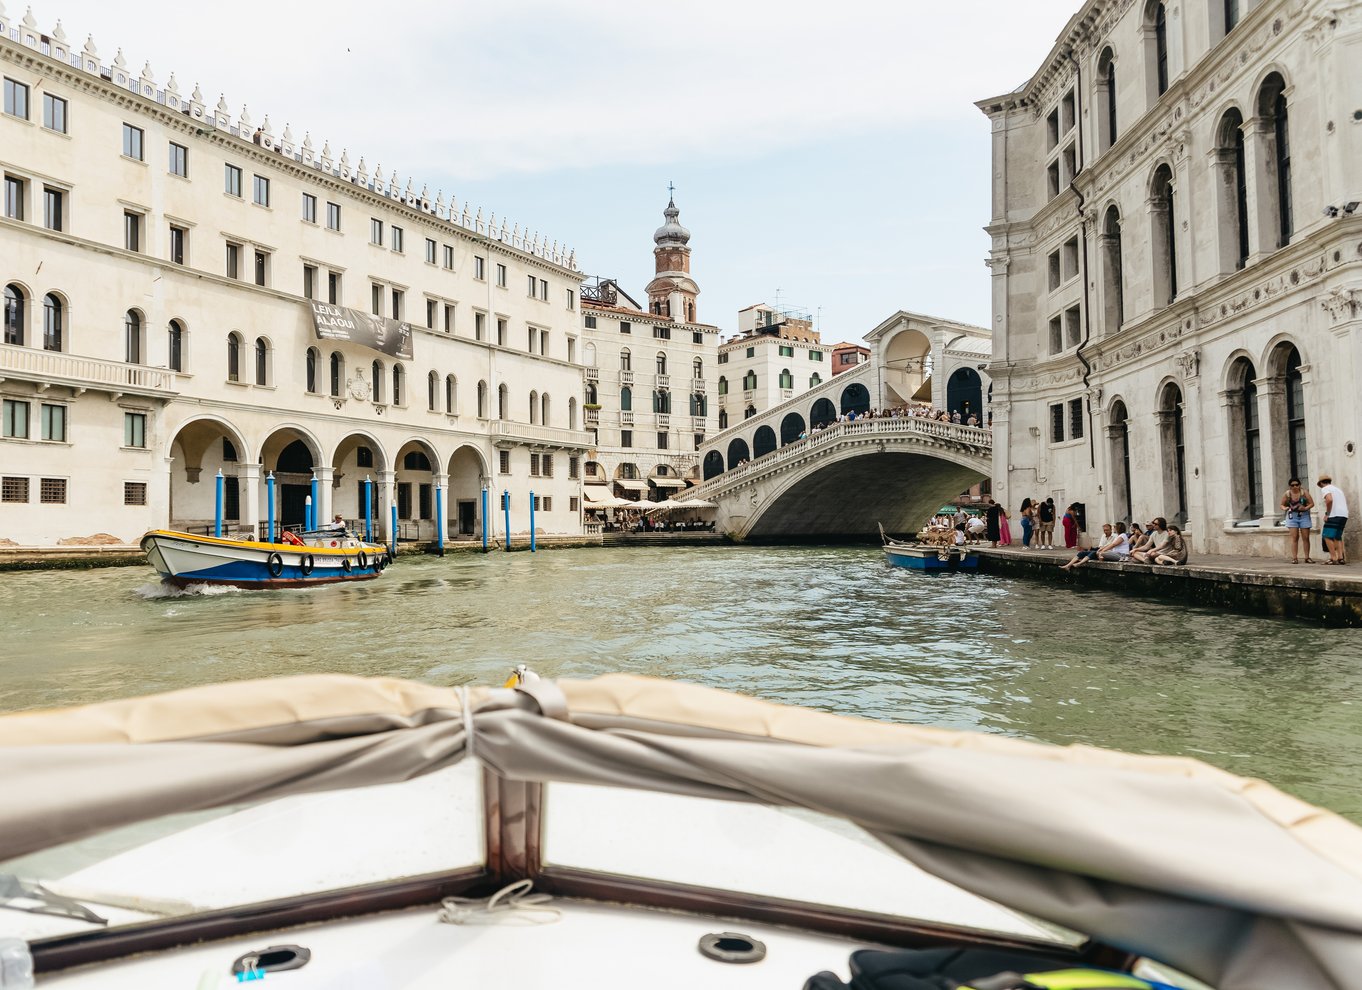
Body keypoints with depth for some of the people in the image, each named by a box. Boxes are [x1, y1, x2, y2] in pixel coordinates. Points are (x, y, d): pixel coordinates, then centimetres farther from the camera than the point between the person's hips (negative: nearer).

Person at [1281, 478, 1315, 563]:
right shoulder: (1287, 494, -4)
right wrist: (1285, 508, -16)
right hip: (1292, 517, 0)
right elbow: (1282, 505, 6)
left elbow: (1312, 503, -4)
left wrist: (1305, 508, -23)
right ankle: (1294, 558, -4)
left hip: (1304, 516, 0)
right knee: (1294, 538, -4)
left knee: (1306, 538, 3)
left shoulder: (1304, 492, -7)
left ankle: (1307, 558, 11)